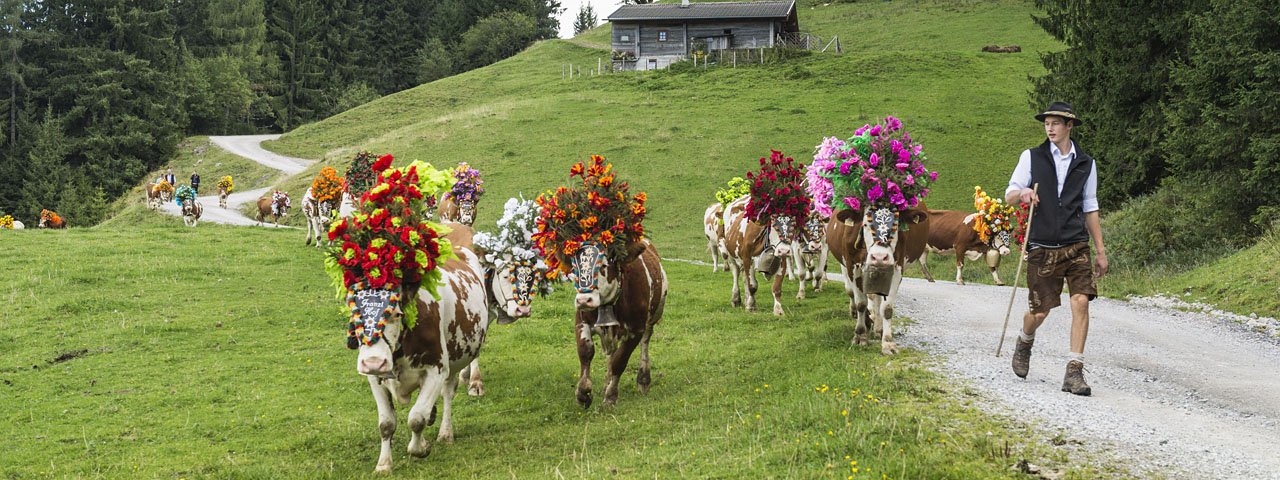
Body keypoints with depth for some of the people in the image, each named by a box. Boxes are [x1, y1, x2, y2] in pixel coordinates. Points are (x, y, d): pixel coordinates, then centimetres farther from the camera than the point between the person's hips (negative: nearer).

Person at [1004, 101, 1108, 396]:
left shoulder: (1086, 164, 10)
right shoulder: (1032, 157, 6)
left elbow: (1090, 209, 16)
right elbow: (1008, 195, 2)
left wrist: (1100, 250, 14)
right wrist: (1022, 193, -23)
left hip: (1077, 246, 1)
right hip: (1042, 248, -1)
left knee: (1081, 301, -15)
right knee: (1040, 311, 3)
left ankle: (1074, 372, -13)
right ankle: (1024, 343, 38)